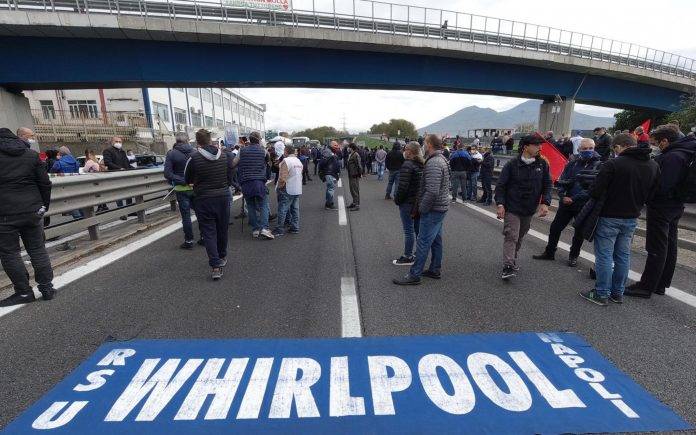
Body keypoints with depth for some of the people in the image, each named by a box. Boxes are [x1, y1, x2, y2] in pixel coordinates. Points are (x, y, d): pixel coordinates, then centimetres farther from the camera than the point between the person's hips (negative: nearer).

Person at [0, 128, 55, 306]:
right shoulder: (32, 155, 5)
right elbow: (45, 183, 4)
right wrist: (44, 206, 11)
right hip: (32, 211, 4)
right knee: (37, 249, 10)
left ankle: (24, 292, 9)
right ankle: (47, 287, 13)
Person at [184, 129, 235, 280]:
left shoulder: (194, 157, -11)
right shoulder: (224, 155, -1)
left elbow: (187, 180, 2)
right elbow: (230, 177, 5)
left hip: (203, 199, -3)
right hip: (223, 197, 4)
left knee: (208, 232, 1)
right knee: (222, 229, 18)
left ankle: (216, 266, -5)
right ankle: (222, 258, 35)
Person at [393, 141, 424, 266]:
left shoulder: (407, 165, -17)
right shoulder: (422, 164, 9)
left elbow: (402, 186, -22)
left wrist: (397, 199, -8)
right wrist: (420, 198, 18)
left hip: (408, 202, -8)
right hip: (420, 202, 8)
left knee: (409, 231, 0)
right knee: (418, 228, 16)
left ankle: (408, 257, 9)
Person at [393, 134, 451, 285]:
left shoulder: (433, 163, -21)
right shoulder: (442, 160, 13)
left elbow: (432, 191, -28)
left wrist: (422, 208, -16)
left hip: (433, 209, -11)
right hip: (441, 207, 11)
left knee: (423, 242, -5)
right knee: (436, 240, 17)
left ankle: (414, 275, 2)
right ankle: (435, 270, 29)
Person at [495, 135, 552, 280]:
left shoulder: (542, 164, 2)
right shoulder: (512, 165, -9)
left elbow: (547, 185, 6)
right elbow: (501, 185, -7)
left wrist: (545, 203, -8)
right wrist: (500, 204, -16)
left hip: (530, 209, 5)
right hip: (512, 208, -5)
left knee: (520, 237, 17)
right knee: (511, 236, -12)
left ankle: (513, 260, 34)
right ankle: (508, 267, -12)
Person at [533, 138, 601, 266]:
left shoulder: (599, 166, -6)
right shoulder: (572, 164, 5)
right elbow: (561, 181, 5)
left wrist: (573, 199, -19)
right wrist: (563, 196, -11)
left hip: (584, 206, -3)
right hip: (566, 203, 3)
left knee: (579, 232, 10)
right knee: (555, 227, 6)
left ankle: (573, 256, 27)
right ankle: (549, 252, 20)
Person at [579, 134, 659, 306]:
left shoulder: (613, 164, -18)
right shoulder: (654, 166, 4)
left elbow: (596, 191, -18)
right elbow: (651, 195, 9)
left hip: (609, 217, -6)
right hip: (631, 218, 7)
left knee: (604, 255, 1)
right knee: (623, 256, 15)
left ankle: (602, 294, 8)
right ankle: (618, 293, 25)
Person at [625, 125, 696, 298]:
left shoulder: (672, 157, -21)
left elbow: (661, 186, -27)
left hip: (662, 208, -10)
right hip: (676, 206, 10)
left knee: (656, 250, -3)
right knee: (669, 248, 16)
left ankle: (646, 287, 6)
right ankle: (661, 285, 28)